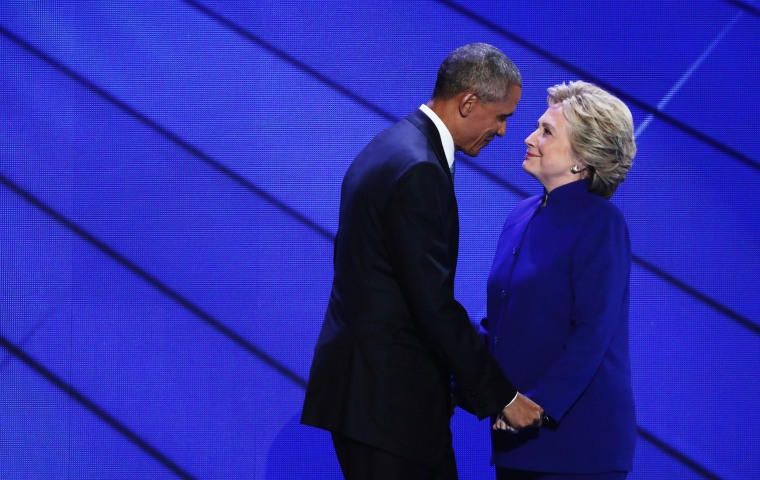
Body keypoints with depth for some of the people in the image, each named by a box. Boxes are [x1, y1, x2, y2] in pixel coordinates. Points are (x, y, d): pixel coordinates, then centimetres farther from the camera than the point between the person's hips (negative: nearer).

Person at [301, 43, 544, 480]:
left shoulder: (398, 146, 12)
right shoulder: (417, 169, -19)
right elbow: (434, 304, -21)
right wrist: (501, 396, -14)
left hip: (376, 378, 10)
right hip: (385, 393, -10)